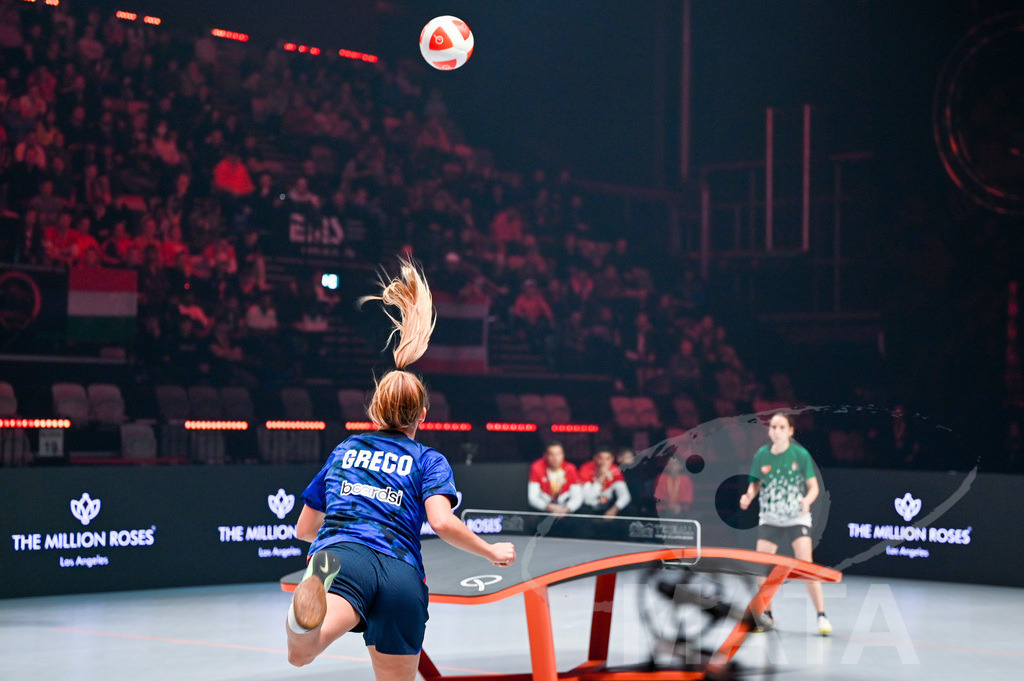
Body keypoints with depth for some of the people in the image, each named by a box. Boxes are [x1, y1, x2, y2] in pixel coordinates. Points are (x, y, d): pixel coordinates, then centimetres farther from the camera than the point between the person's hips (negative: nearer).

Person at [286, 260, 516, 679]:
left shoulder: (344, 451, 29)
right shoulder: (429, 460, 20)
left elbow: (304, 529, 36)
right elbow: (442, 522, 0)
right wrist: (493, 552, 17)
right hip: (403, 575, 0)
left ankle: (309, 607, -64)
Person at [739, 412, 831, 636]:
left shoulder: (800, 454, -8)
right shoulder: (761, 455, -2)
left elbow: (814, 486, -4)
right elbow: (756, 482, 11)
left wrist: (807, 500, -25)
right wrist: (749, 496, -9)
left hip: (797, 519, -3)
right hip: (769, 520, 3)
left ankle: (821, 616, -8)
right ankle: (766, 616, 18)